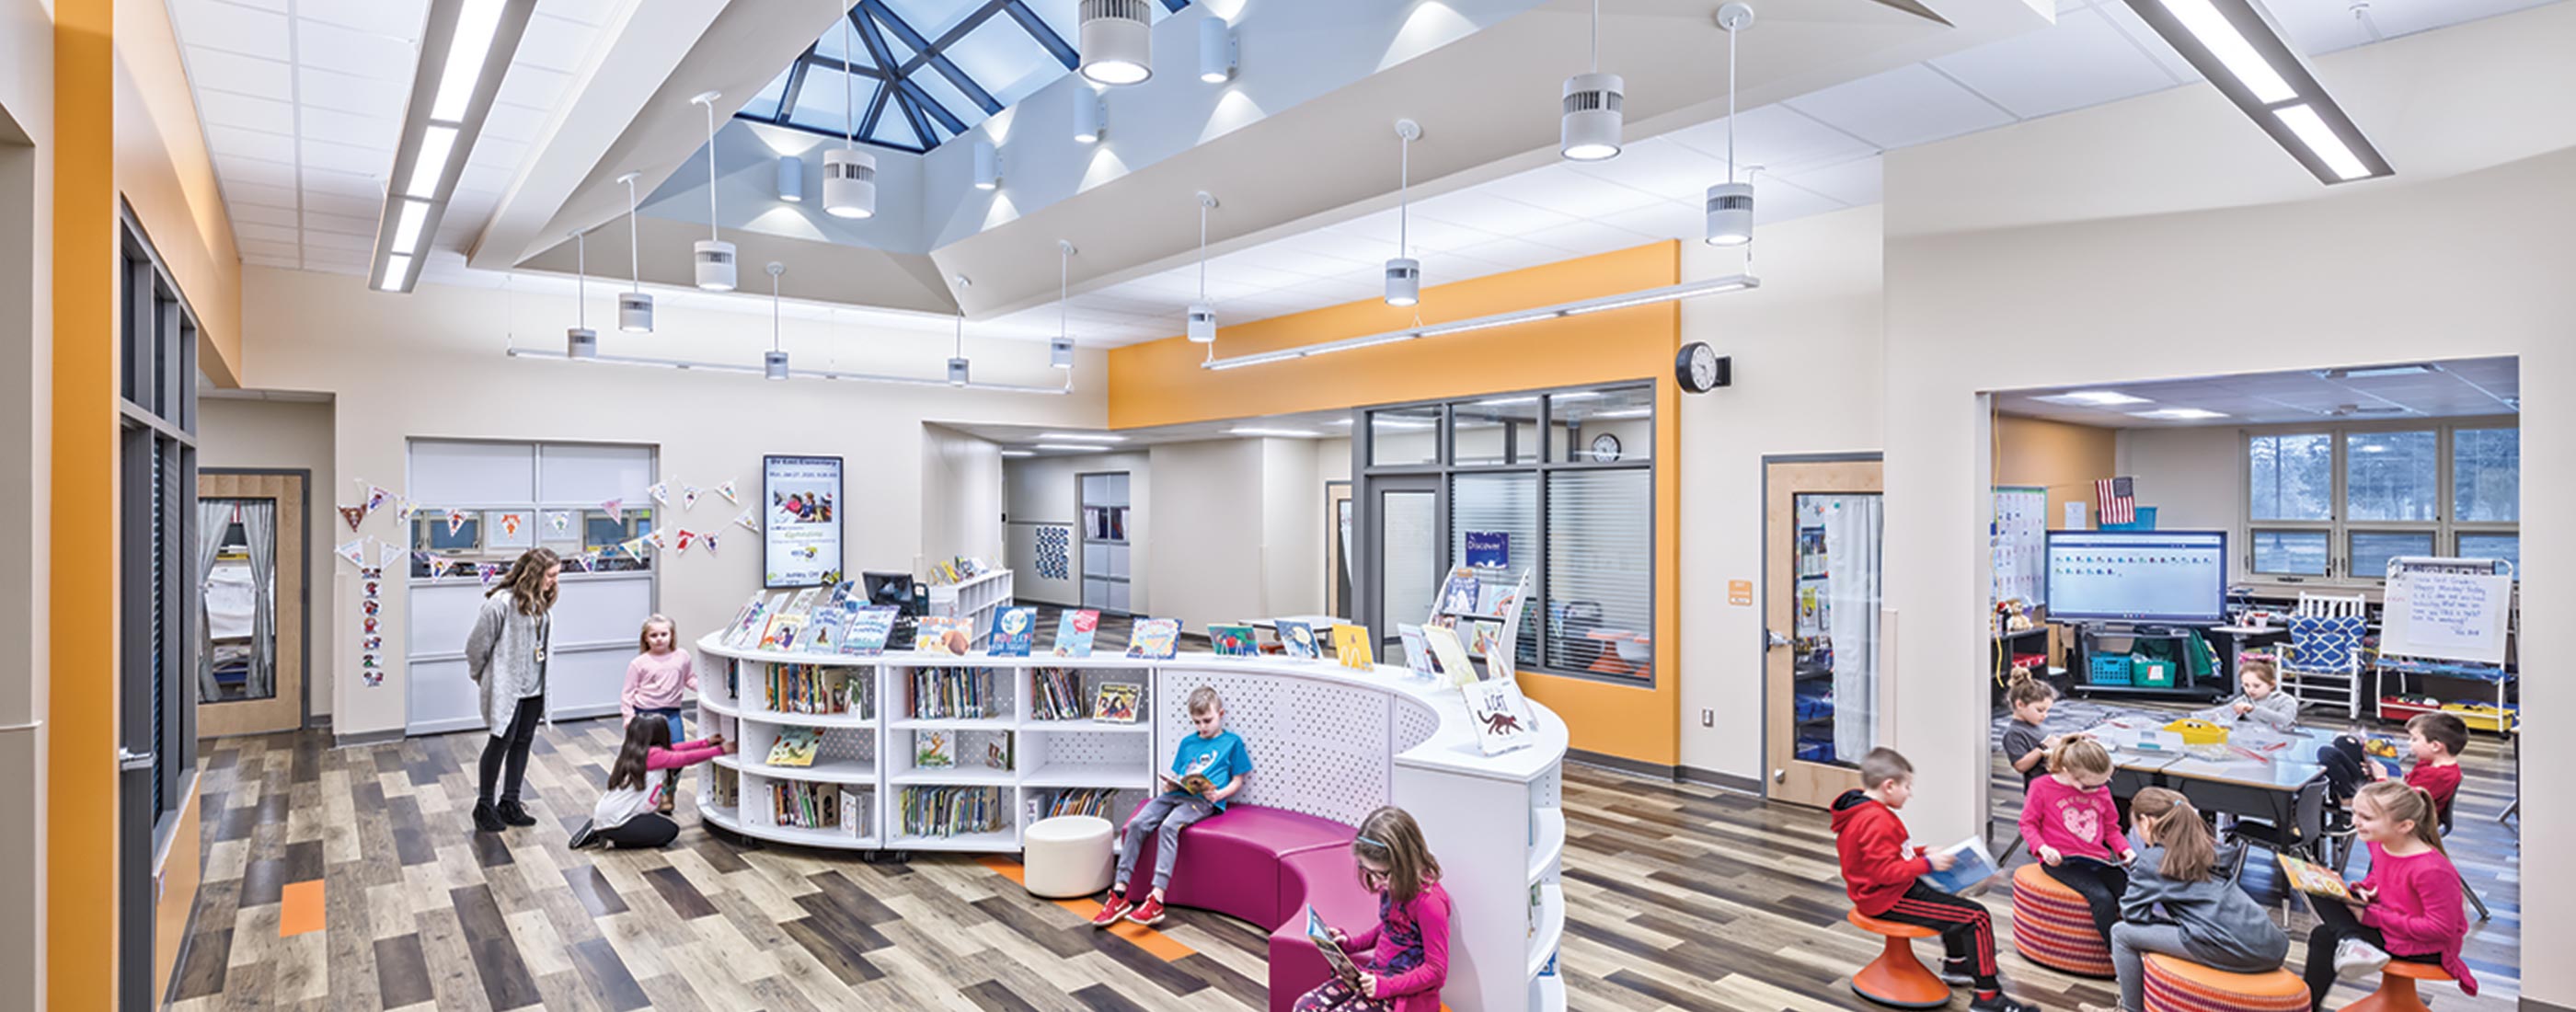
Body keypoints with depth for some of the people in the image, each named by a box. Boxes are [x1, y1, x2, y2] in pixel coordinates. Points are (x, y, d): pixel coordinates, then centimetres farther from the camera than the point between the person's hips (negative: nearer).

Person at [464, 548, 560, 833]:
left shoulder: (541, 601, 3)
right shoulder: (502, 602, -19)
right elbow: (478, 643, -11)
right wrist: (481, 676, 3)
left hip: (533, 686, 7)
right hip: (506, 687, -7)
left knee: (523, 741, 13)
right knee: (502, 741, 2)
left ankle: (510, 803, 25)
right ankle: (484, 806, 18)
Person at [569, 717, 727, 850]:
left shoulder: (630, 752, 8)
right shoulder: (653, 755, -17)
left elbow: (672, 749, 12)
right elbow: (686, 758, -11)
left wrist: (706, 743, 15)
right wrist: (720, 750, -2)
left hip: (603, 817, 9)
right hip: (614, 824, -9)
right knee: (670, 830, -1)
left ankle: (598, 831, 14)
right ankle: (613, 841, -3)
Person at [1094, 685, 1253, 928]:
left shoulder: (1232, 742, 9)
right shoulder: (1187, 743, 23)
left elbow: (1237, 781, 7)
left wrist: (1219, 794, -11)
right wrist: (1171, 782, 1)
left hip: (1204, 800, -6)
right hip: (1176, 793, 6)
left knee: (1168, 827, -33)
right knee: (1136, 824, -19)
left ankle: (1156, 901, -37)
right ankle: (1120, 893, -17)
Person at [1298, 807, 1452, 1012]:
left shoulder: (1429, 900, -23)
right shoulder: (1392, 885, 2)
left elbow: (1436, 971, -19)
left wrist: (1385, 986, -24)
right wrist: (1351, 944, 7)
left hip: (1405, 994, -8)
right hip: (1375, 976, 8)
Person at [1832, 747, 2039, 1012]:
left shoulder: (1859, 811, 7)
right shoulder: (1876, 821, -26)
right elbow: (1886, 871, -29)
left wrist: (1921, 852, 11)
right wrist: (1927, 863, -21)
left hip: (1883, 891, 11)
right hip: (1888, 900, -11)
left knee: (1955, 902, 32)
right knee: (1977, 917, -12)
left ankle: (1956, 965, 46)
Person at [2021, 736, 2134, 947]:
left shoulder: (2102, 791, 11)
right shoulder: (2042, 787, -4)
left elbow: (2111, 828, 22)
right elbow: (2028, 823, 0)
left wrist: (2125, 850, 3)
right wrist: (2043, 848, -17)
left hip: (2098, 859, 5)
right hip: (2061, 861, -5)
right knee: (2102, 898, -28)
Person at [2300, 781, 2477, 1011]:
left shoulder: (2432, 870, -30)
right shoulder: (2377, 842, -5)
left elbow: (2440, 929, -25)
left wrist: (2373, 917, -23)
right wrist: (2362, 890, -4)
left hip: (2426, 946, -9)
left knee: (2324, 937, -16)